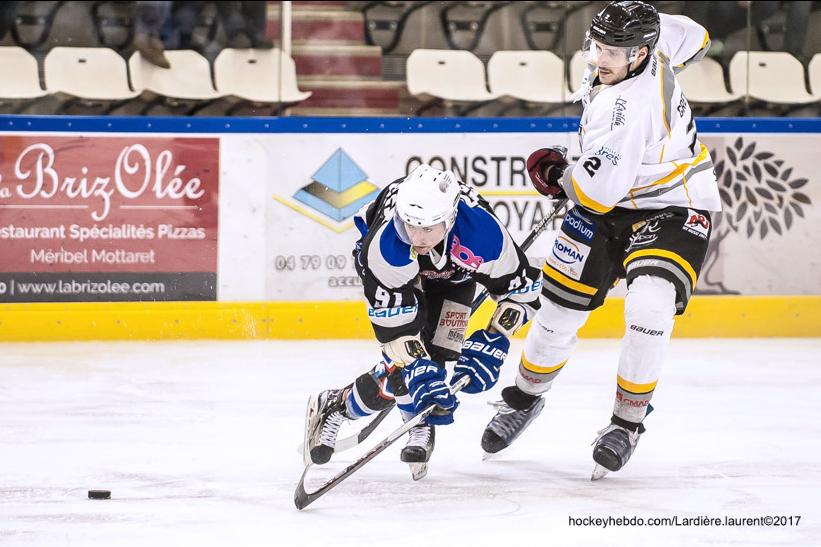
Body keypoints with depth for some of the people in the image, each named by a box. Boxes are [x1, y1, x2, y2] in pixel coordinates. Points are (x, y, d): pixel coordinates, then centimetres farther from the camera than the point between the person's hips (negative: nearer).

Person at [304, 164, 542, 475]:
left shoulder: (484, 232, -40)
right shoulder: (385, 240, -43)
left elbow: (522, 288, -24)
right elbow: (390, 316, -37)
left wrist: (492, 344, -31)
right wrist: (419, 371, -41)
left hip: (453, 272, 2)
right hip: (399, 268, -2)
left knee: (435, 353, -17)